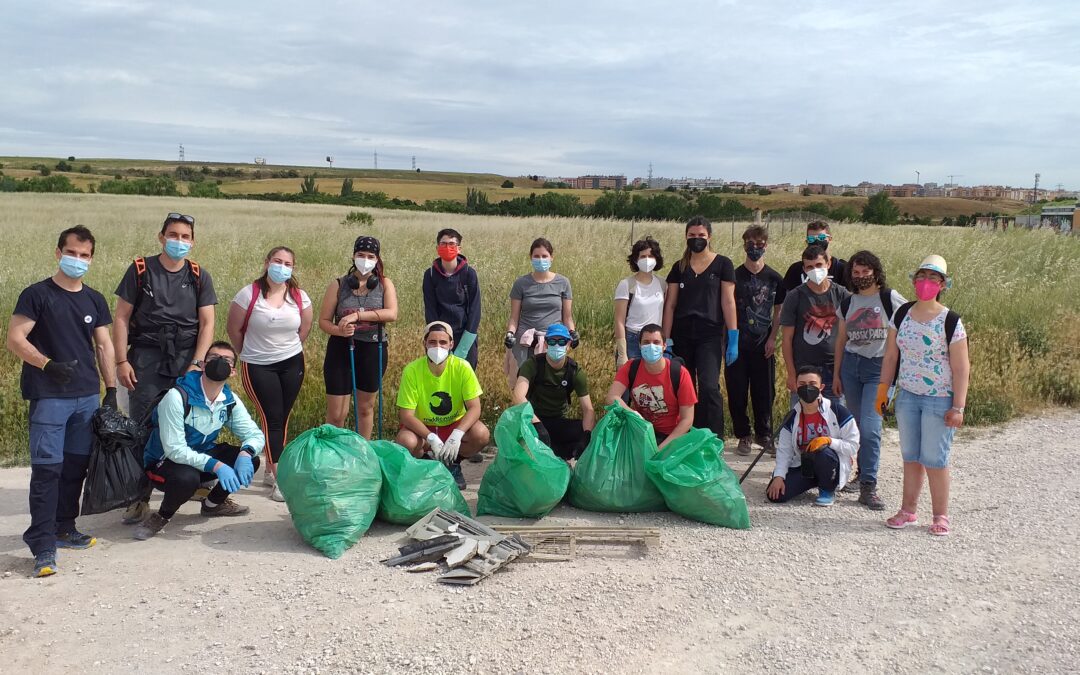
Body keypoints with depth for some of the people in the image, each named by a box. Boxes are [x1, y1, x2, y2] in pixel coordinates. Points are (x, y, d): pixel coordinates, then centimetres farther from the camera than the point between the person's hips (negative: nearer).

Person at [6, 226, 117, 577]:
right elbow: (15, 339, -9)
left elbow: (104, 345, 15)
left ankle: (64, 528, 26)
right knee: (47, 468, -7)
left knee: (76, 465, 12)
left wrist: (111, 389, 11)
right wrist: (48, 365, -21)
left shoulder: (94, 300, 12)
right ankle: (43, 545, -4)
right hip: (49, 397, -5)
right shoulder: (37, 294, -3)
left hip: (87, 397, 5)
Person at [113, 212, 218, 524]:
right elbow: (122, 318, 3)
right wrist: (121, 361, -4)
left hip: (186, 358, 1)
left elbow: (207, 324, 5)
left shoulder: (199, 276, 8)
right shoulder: (140, 270, 4)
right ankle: (139, 495, 3)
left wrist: (197, 363, -5)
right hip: (147, 358, -1)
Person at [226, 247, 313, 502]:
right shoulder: (248, 294, -12)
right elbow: (233, 328, -2)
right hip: (258, 367, -3)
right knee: (272, 419, -6)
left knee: (282, 419, 8)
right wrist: (249, 354, 7)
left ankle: (270, 470, 24)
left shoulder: (299, 297, -2)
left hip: (292, 363, 3)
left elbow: (305, 328, 12)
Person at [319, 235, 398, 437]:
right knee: (336, 414, -1)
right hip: (341, 349, -1)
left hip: (373, 350, 1)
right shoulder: (338, 285, -2)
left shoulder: (384, 284, 0)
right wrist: (340, 330, -23)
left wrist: (358, 315, -24)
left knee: (366, 407, 18)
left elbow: (392, 314, -17)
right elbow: (324, 321, -1)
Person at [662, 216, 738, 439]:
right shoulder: (679, 267, 10)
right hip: (682, 336, 3)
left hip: (710, 336, -3)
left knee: (709, 387, -15)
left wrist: (733, 338, -6)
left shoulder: (722, 264, 3)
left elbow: (728, 302, -1)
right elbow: (670, 305, 8)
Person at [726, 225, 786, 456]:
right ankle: (743, 436, 14)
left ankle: (764, 434, 20)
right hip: (737, 342, -1)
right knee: (737, 391, 1)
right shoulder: (734, 276, -1)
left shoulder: (774, 278, 4)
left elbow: (778, 311, 9)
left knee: (765, 391, 5)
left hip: (763, 344, 1)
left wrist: (772, 338, 0)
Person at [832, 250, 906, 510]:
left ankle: (868, 487, -9)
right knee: (859, 425, 8)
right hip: (850, 365, 4)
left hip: (879, 367, -4)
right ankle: (863, 474, 23)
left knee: (870, 427, -13)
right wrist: (836, 374, 14)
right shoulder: (847, 303, 11)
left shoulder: (890, 298, -3)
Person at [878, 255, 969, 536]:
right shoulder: (902, 315, 3)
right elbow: (890, 356, 9)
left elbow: (961, 368, -10)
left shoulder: (951, 321, -11)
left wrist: (958, 407, -13)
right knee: (911, 457, 13)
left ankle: (940, 516, 15)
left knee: (934, 460, 0)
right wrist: (883, 391, 7)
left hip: (939, 399, -4)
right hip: (907, 396, 5)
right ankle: (908, 511, 24)